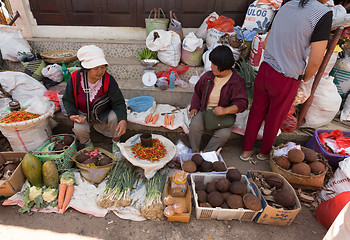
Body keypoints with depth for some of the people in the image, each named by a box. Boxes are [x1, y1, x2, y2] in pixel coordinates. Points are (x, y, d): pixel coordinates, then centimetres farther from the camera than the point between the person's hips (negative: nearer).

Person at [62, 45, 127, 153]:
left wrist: (123, 120, -42)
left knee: (115, 117, -31)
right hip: (83, 115, 1)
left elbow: (119, 102, -23)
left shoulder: (108, 80, -22)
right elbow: (67, 100, -3)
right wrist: (72, 115, -23)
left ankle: (116, 143, -2)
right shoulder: (75, 78, -19)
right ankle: (87, 143, 10)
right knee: (79, 129, -28)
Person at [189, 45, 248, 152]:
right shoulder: (207, 76, 2)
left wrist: (225, 110, -32)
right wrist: (194, 107, 3)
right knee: (194, 125, -26)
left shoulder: (237, 82, -10)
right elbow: (197, 92, 16)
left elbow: (241, 103, -15)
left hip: (225, 115, -2)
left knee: (224, 134, -29)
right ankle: (195, 152, -6)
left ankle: (206, 152, -6)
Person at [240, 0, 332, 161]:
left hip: (264, 69, 5)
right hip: (286, 80, -5)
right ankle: (264, 152, 39)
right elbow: (315, 62, -16)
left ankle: (246, 151, 32)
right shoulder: (323, 13, -14)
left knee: (256, 112, 17)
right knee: (274, 119, 16)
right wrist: (305, 78, 3)